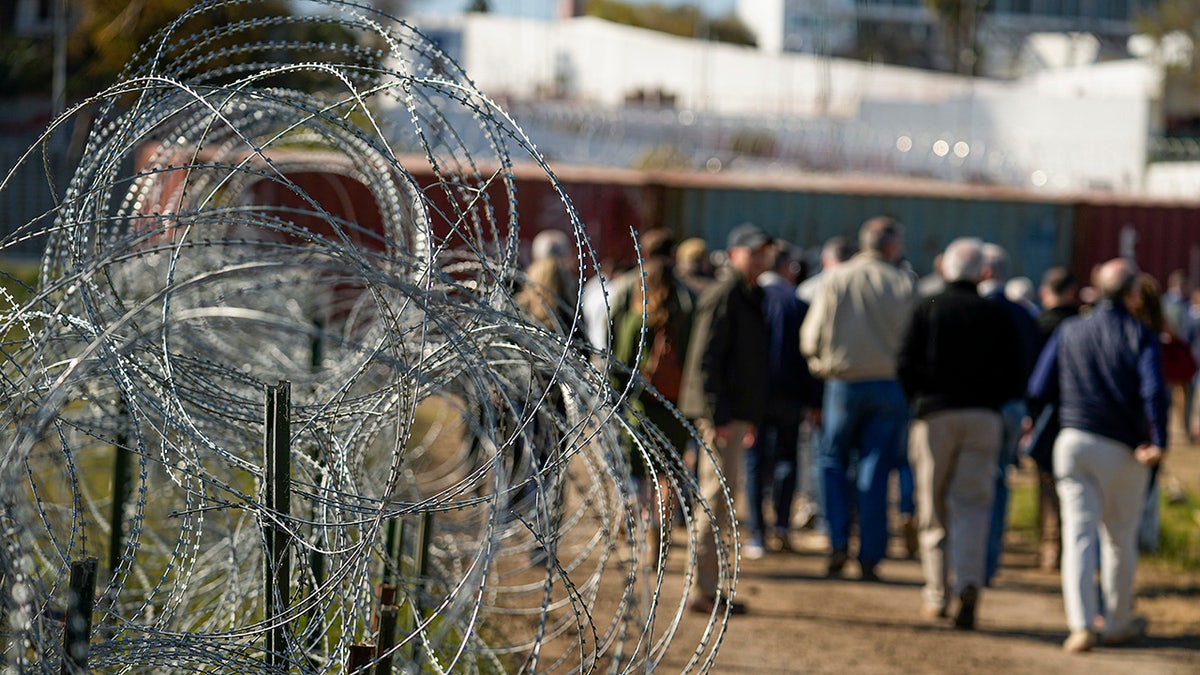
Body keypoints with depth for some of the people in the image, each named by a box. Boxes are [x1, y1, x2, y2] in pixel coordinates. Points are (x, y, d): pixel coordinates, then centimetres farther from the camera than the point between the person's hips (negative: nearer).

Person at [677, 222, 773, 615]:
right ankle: (704, 590, -8)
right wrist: (717, 417, -23)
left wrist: (752, 417, 24)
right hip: (720, 414, -10)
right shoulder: (723, 297, -13)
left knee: (721, 497, 14)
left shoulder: (749, 297, 19)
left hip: (735, 414, 10)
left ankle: (711, 586, 22)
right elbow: (706, 360, -19)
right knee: (718, 496, -10)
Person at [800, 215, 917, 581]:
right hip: (890, 385, 0)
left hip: (843, 383, 0)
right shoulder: (904, 283, -2)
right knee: (875, 471, 4)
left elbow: (811, 338, 0)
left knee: (833, 461, 14)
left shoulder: (836, 278, 0)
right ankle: (869, 557, 3)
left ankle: (839, 543, 0)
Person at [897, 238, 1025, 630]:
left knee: (934, 508, 9)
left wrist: (919, 400, 11)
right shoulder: (998, 316, 6)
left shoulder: (928, 308, 3)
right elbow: (1014, 380, 3)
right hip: (984, 417, 1)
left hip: (935, 414, 0)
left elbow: (905, 365, -4)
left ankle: (936, 593, 10)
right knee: (972, 504, -1)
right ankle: (969, 585, -22)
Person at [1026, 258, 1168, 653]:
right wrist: (1159, 443, -16)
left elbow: (1039, 390, 8)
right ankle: (1118, 623, 25)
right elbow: (1154, 391, -17)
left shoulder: (1069, 331, 8)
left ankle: (1082, 625, -17)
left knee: (1079, 533, -3)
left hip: (1075, 442, 2)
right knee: (1120, 539, 13)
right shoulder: (1140, 336, -2)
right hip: (1124, 450, -1)